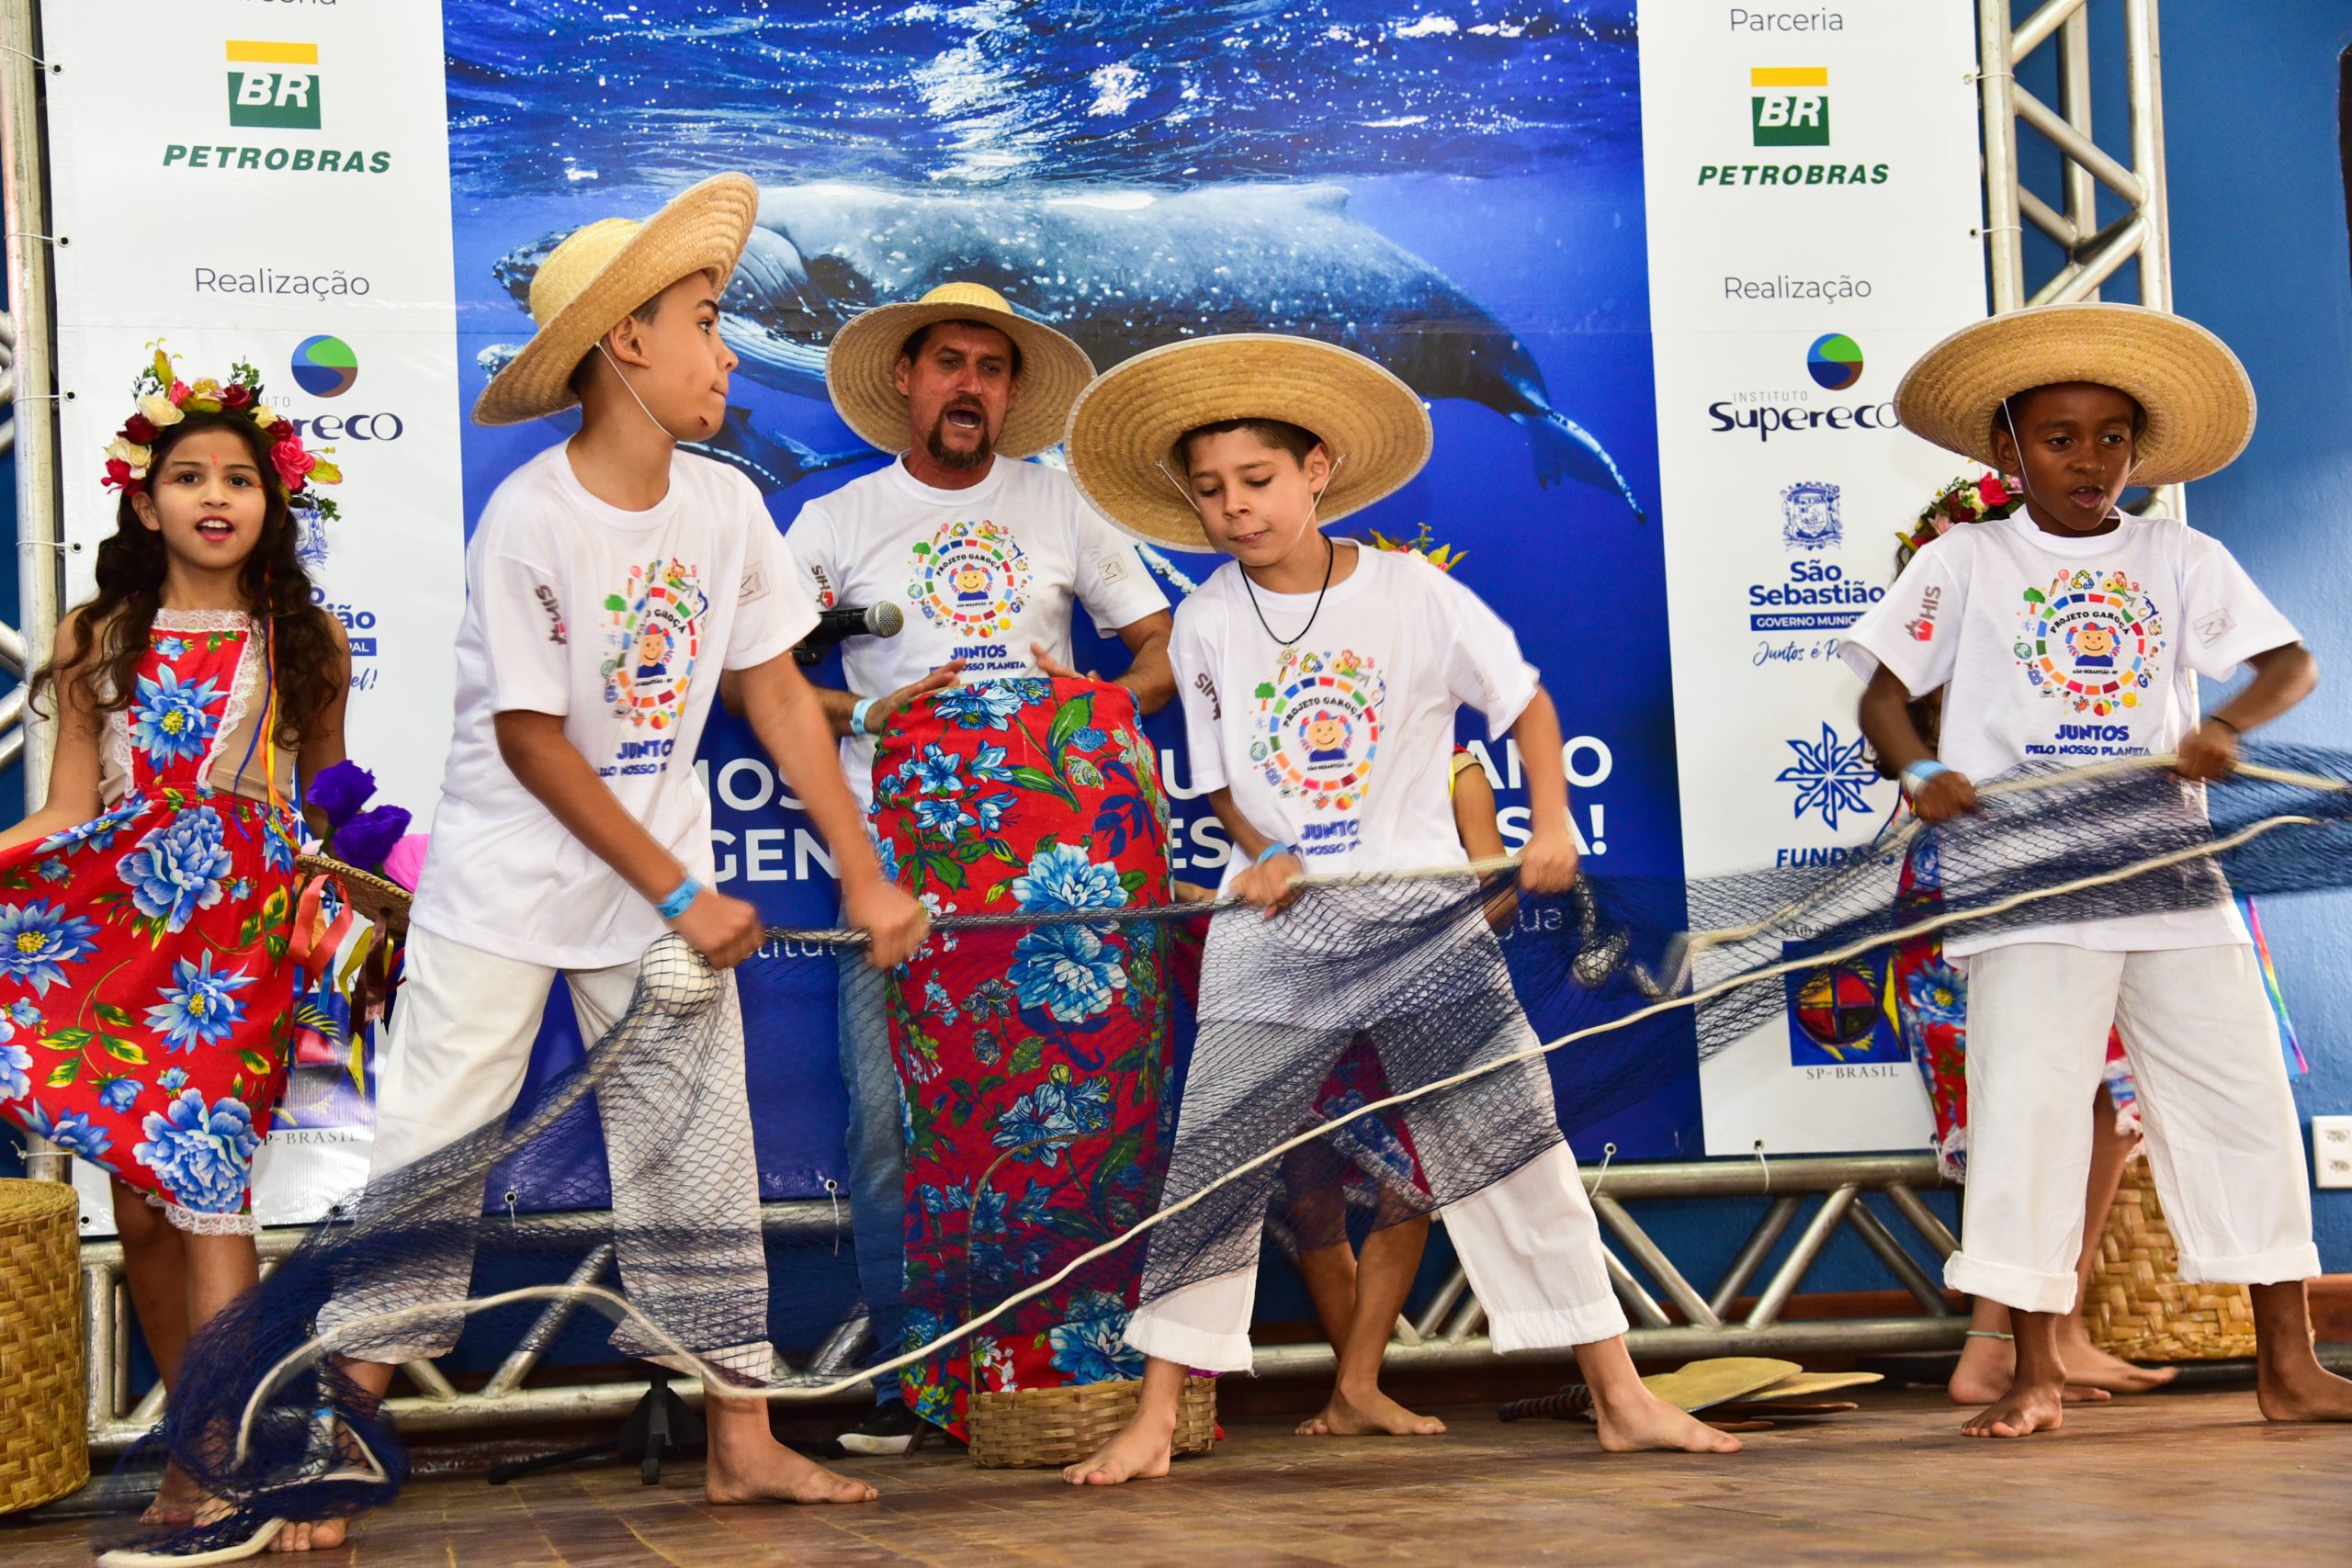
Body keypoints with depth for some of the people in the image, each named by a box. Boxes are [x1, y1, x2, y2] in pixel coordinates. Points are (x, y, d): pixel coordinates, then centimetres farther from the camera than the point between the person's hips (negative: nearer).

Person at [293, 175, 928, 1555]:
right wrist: (681, 895, -14)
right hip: (508, 884, -4)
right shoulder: (527, 523, -18)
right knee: (431, 1155, -2)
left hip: (662, 875, 5)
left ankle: (744, 1442, 14)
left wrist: (864, 872, 0)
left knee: (704, 1156, 5)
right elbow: (530, 740, -15)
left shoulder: (725, 504, -3)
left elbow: (776, 690, 4)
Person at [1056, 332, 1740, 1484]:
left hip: (1423, 917, -1)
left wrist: (1551, 825, -5)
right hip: (1274, 931, 1)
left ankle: (1620, 1397, 6)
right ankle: (1154, 1421, 9)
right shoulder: (1206, 623, 1)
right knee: (1210, 1170, 0)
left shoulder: (1414, 595, -4)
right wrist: (1261, 854, -8)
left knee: (1517, 1146, -1)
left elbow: (1523, 700, 7)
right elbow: (1220, 777, 11)